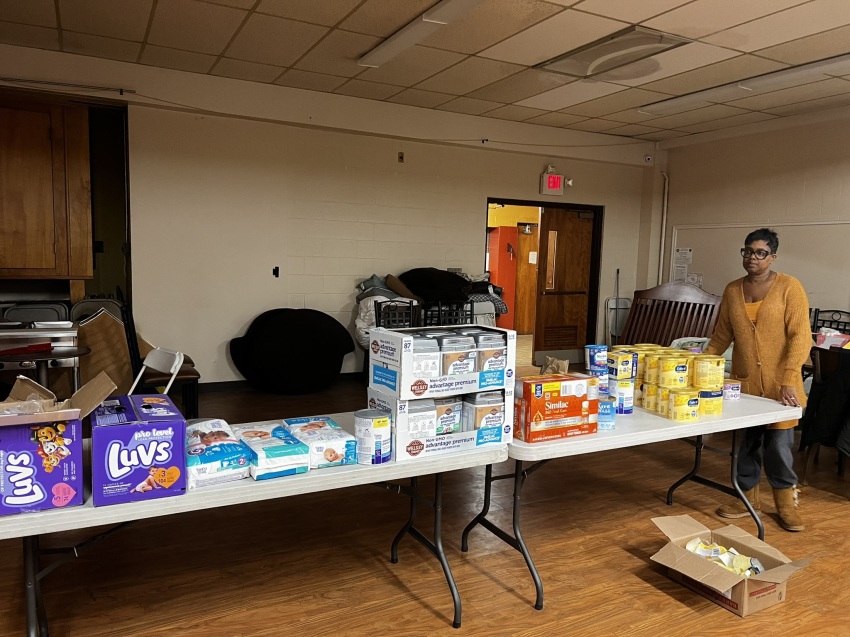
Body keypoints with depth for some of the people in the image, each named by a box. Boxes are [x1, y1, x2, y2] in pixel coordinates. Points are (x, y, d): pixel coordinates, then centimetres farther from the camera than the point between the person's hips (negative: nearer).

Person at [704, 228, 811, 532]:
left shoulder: (789, 287, -7)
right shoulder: (732, 290, 7)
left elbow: (800, 337, -12)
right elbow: (722, 335, 12)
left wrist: (789, 380, -20)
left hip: (779, 383, -3)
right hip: (744, 381, 4)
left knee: (778, 443, 3)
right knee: (747, 441, 12)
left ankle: (786, 503, 24)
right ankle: (747, 498, 28)